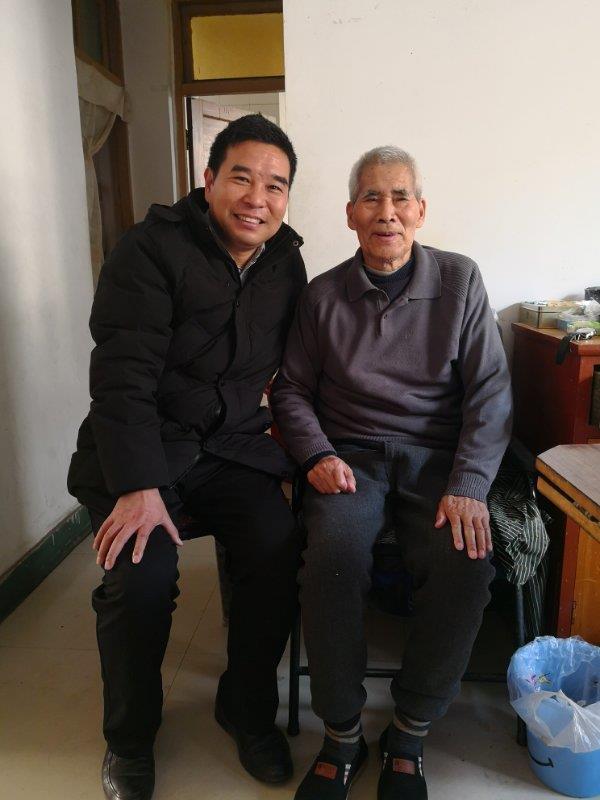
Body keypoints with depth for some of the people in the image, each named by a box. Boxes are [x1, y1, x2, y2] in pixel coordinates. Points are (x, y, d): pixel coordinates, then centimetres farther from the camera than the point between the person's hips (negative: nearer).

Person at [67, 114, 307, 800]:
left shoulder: (286, 263, 8)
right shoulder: (152, 250, -9)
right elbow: (122, 377, -16)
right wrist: (139, 487, -24)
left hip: (233, 448, 4)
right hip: (141, 450, -3)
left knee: (279, 550, -20)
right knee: (141, 576, -24)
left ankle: (248, 711, 8)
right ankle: (130, 737, 8)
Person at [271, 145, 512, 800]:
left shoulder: (460, 281, 4)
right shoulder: (322, 295, 6)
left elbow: (490, 391, -1)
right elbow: (291, 390, 10)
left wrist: (468, 486, -13)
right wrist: (318, 455, -9)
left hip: (437, 456, 1)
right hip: (351, 457, 0)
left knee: (464, 564, -29)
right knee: (334, 556, -31)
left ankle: (408, 737, -2)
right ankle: (341, 736, -6)